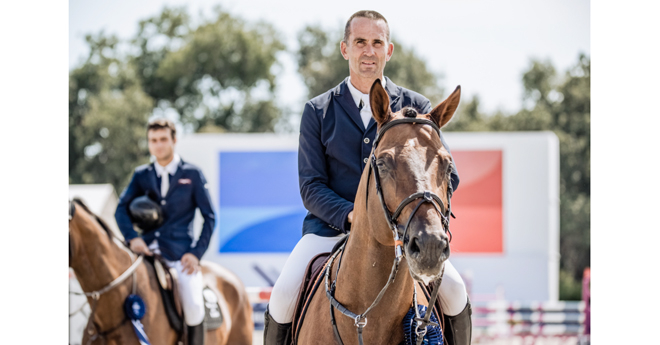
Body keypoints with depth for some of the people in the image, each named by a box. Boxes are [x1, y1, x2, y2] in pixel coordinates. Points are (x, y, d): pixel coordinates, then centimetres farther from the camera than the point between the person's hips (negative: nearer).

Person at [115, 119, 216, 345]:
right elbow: (122, 208, 5)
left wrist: (196, 253, -5)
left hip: (179, 252, -2)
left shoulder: (192, 174, 7)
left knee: (193, 305, -20)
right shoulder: (141, 175, 14)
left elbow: (209, 217, 7)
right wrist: (132, 238, -14)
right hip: (147, 248, 2)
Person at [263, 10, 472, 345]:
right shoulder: (318, 111, 6)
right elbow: (311, 186, 1)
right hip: (331, 226, 0)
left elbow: (447, 175, 5)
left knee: (453, 289, -21)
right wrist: (350, 216, -18)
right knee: (284, 292, -24)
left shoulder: (416, 107, 7)